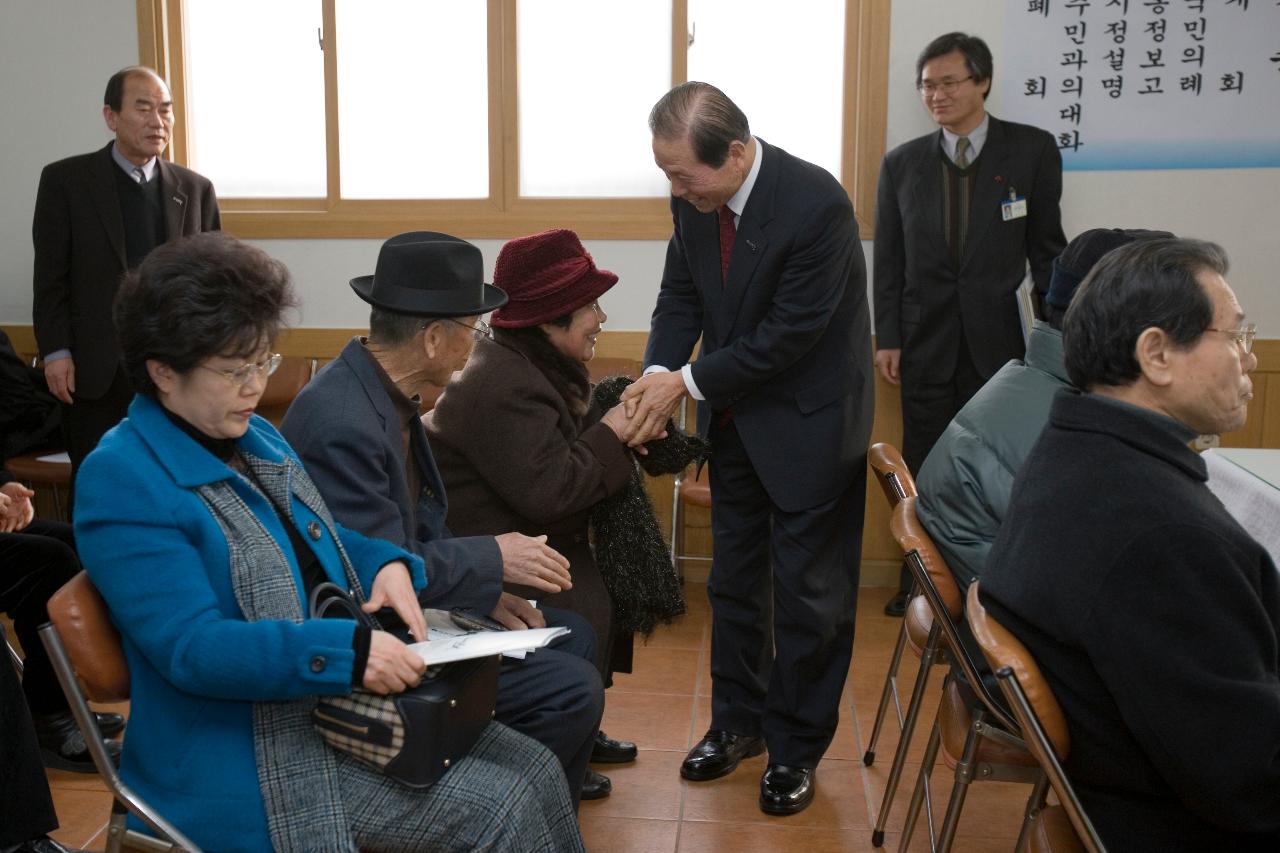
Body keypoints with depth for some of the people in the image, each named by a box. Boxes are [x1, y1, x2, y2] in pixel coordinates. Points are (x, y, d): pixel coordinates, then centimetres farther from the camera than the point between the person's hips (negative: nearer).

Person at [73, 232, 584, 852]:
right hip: (244, 756, -8)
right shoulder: (122, 480, -16)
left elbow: (322, 544, 22)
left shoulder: (256, 437, 10)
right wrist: (349, 650, -33)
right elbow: (191, 647, -24)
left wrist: (388, 567, -1)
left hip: (340, 704, 8)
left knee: (537, 771, -2)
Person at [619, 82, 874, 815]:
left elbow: (789, 335, -25)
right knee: (735, 580, 17)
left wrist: (687, 382, -21)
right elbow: (681, 295, 2)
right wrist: (657, 374, -16)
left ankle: (798, 748, 23)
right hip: (736, 418, 7)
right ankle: (739, 721, 36)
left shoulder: (817, 203, -27)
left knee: (808, 592, 5)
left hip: (808, 421, -6)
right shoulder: (694, 199, -7)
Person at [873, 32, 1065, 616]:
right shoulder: (902, 162, 4)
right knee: (923, 469, 9)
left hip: (1001, 339, -2)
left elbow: (1046, 248, 2)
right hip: (926, 342, 2)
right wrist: (887, 338, 1)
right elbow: (888, 259, 6)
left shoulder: (1032, 150, -1)